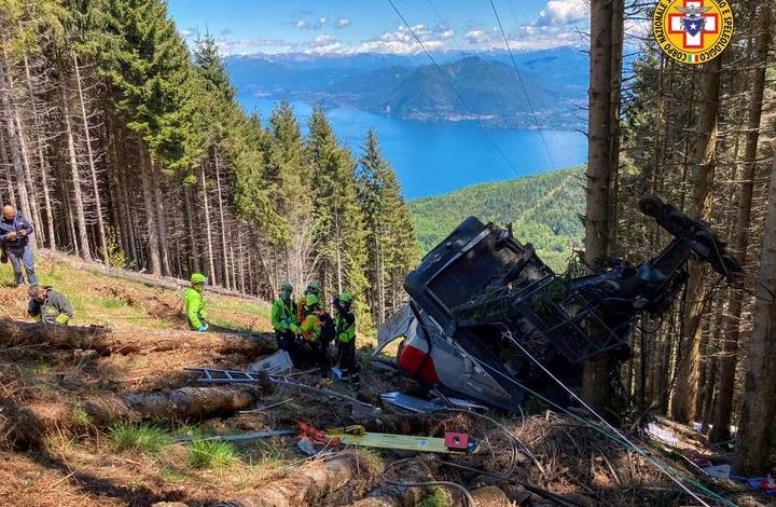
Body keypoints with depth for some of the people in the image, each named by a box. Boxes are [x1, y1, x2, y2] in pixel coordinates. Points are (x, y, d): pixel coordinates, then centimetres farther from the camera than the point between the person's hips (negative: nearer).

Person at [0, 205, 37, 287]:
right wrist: (7, 236, -24)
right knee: (17, 270, 6)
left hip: (24, 247, 1)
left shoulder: (19, 217, -4)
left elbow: (30, 227, 3)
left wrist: (26, 231, -18)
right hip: (11, 249, -1)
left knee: (30, 267, -2)